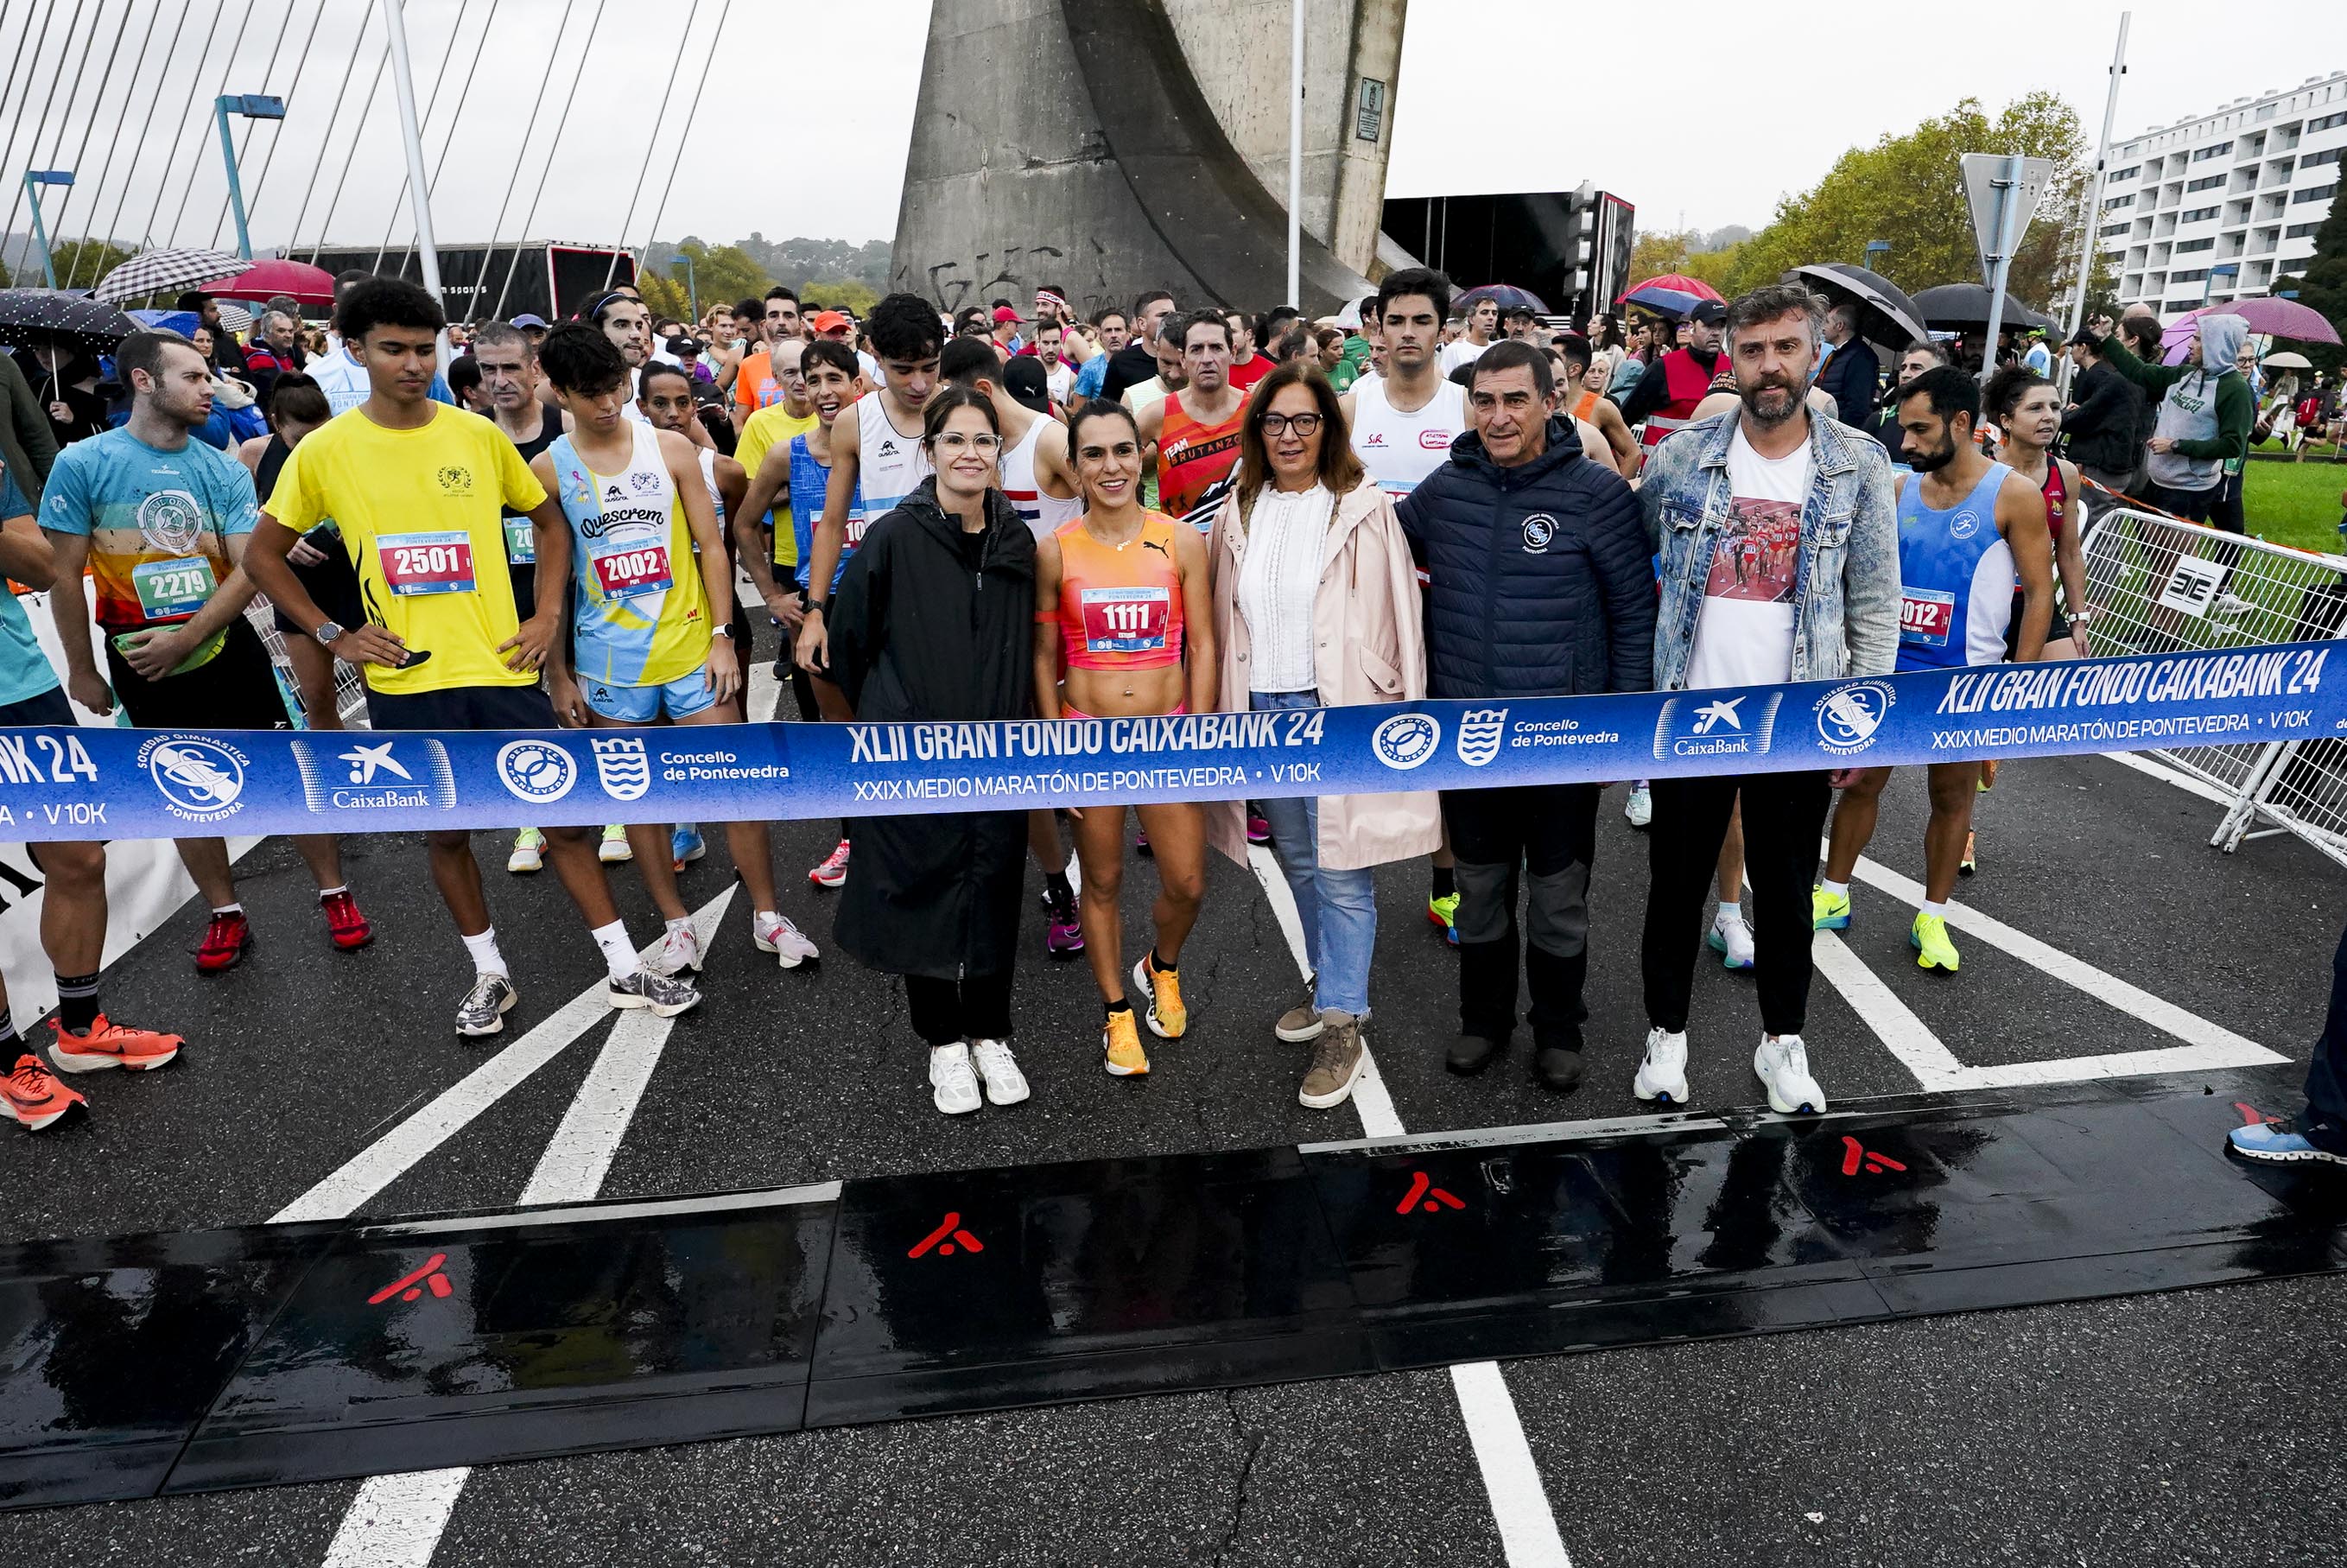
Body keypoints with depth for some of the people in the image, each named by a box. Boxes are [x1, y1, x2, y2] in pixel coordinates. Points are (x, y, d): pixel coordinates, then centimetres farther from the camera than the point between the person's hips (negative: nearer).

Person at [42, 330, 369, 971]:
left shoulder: (226, 472, -2)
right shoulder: (83, 464, -8)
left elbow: (248, 569, -8)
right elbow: (67, 574, -4)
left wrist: (186, 637, -18)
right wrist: (82, 671, -1)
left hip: (228, 648, 1)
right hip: (142, 666, -1)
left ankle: (334, 893, 14)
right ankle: (226, 913, 24)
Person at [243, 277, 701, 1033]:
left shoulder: (479, 434, 1)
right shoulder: (324, 451, -1)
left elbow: (549, 519, 12)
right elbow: (264, 553, 9)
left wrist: (549, 614, 2)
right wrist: (333, 635, -1)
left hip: (501, 666, 0)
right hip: (405, 679, 0)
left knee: (564, 818, 3)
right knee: (445, 832, 10)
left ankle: (626, 971, 14)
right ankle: (490, 975, 29)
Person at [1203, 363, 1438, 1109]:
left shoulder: (1363, 509, -4)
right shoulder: (1239, 516, 9)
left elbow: (1393, 616, -6)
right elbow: (1223, 622, 12)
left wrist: (1394, 711, -10)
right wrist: (1228, 709, 9)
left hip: (1340, 709, -5)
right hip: (1264, 709, 5)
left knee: (1342, 870, -3)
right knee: (1298, 861, 17)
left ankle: (1341, 1025, 6)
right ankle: (1331, 984, 34)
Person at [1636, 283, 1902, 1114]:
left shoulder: (1859, 466, -1)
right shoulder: (1681, 456, -1)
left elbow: (1876, 605, 1)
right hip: (1689, 716, 0)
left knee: (1786, 889, 13)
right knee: (1677, 882, 11)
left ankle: (1783, 1042, 31)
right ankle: (1666, 1034, 28)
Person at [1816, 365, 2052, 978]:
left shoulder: (2014, 495, -8)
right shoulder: (1901, 491, 3)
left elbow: (2039, 593, -6)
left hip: (1965, 677, -3)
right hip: (1890, 667, 3)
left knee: (1952, 798, 10)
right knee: (1861, 781, 8)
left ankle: (1931, 919, 23)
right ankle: (1833, 897, 24)